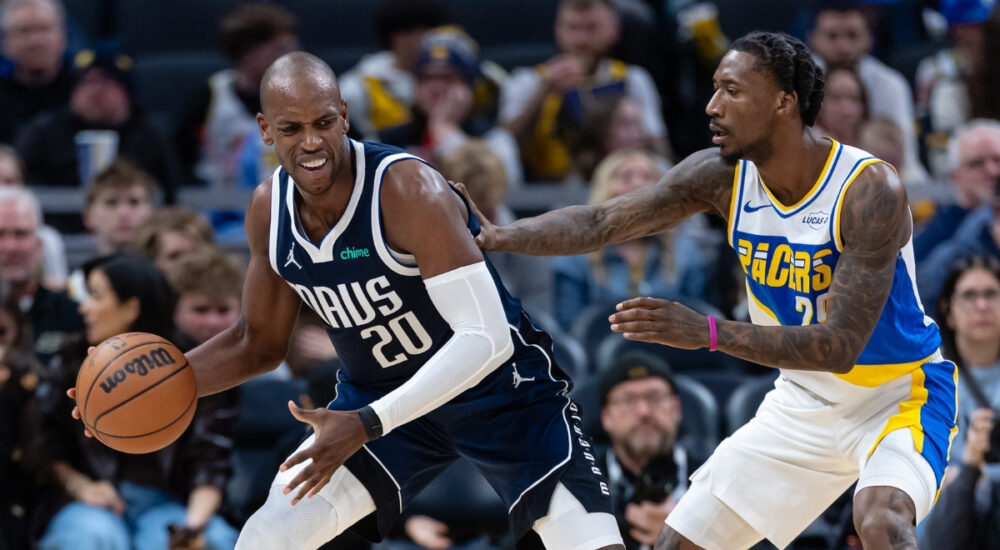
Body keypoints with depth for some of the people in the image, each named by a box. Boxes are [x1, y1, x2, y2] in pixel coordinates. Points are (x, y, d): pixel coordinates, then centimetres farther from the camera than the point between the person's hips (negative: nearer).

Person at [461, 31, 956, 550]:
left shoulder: (870, 190, -28)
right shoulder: (721, 176, -11)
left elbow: (841, 345, -33)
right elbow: (598, 223, -10)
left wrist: (709, 332, -42)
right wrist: (496, 236, -25)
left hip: (898, 393, -6)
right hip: (804, 399, 6)